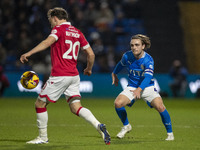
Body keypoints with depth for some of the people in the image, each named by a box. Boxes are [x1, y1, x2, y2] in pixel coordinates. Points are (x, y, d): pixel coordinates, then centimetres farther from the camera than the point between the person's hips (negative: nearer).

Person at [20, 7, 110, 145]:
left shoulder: (59, 29, -6)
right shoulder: (77, 32, 14)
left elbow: (48, 42, -26)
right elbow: (91, 54, 14)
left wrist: (28, 53, -33)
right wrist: (89, 69, 31)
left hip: (59, 75, -7)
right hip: (74, 75, 7)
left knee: (40, 104, 7)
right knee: (76, 107, 5)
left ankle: (43, 137, 14)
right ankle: (99, 126, -17)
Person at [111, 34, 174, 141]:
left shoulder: (148, 60, -20)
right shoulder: (127, 56, -9)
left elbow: (148, 77, -31)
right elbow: (121, 64, 15)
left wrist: (139, 89, -47)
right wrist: (114, 74, 30)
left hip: (147, 87, -3)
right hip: (132, 87, 3)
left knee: (160, 107, -24)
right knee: (118, 103, -20)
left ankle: (170, 133, -4)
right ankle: (126, 126, 7)